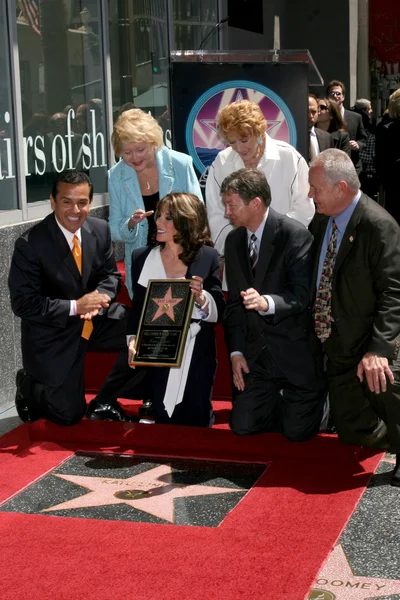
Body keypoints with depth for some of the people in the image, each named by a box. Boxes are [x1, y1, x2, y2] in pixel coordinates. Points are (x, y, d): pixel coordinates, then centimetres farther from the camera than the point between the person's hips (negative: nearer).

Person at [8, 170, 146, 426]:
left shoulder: (100, 229, -5)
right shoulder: (30, 244, -21)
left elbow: (110, 274, 6)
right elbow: (23, 303, -19)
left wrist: (100, 298, -18)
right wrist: (75, 307, -26)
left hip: (95, 318, 5)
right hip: (52, 333, -5)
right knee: (69, 415, -5)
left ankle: (107, 399, 6)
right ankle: (29, 386, 29)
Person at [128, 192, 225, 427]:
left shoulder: (207, 257, -5)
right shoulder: (142, 257, 3)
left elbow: (219, 312, -6)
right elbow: (138, 308, 7)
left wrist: (201, 297, -25)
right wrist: (133, 339, -8)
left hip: (197, 357, -2)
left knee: (196, 423, 6)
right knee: (164, 421, 6)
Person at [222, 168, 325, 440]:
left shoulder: (295, 234, -15)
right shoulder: (234, 241, 6)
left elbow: (303, 294, -21)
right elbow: (234, 301, 9)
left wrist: (267, 302, -41)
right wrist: (236, 351, 2)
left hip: (298, 353, -5)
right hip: (257, 353, 6)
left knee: (296, 432, 0)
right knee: (242, 426, 4)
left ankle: (320, 398, 31)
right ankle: (282, 402, 33)